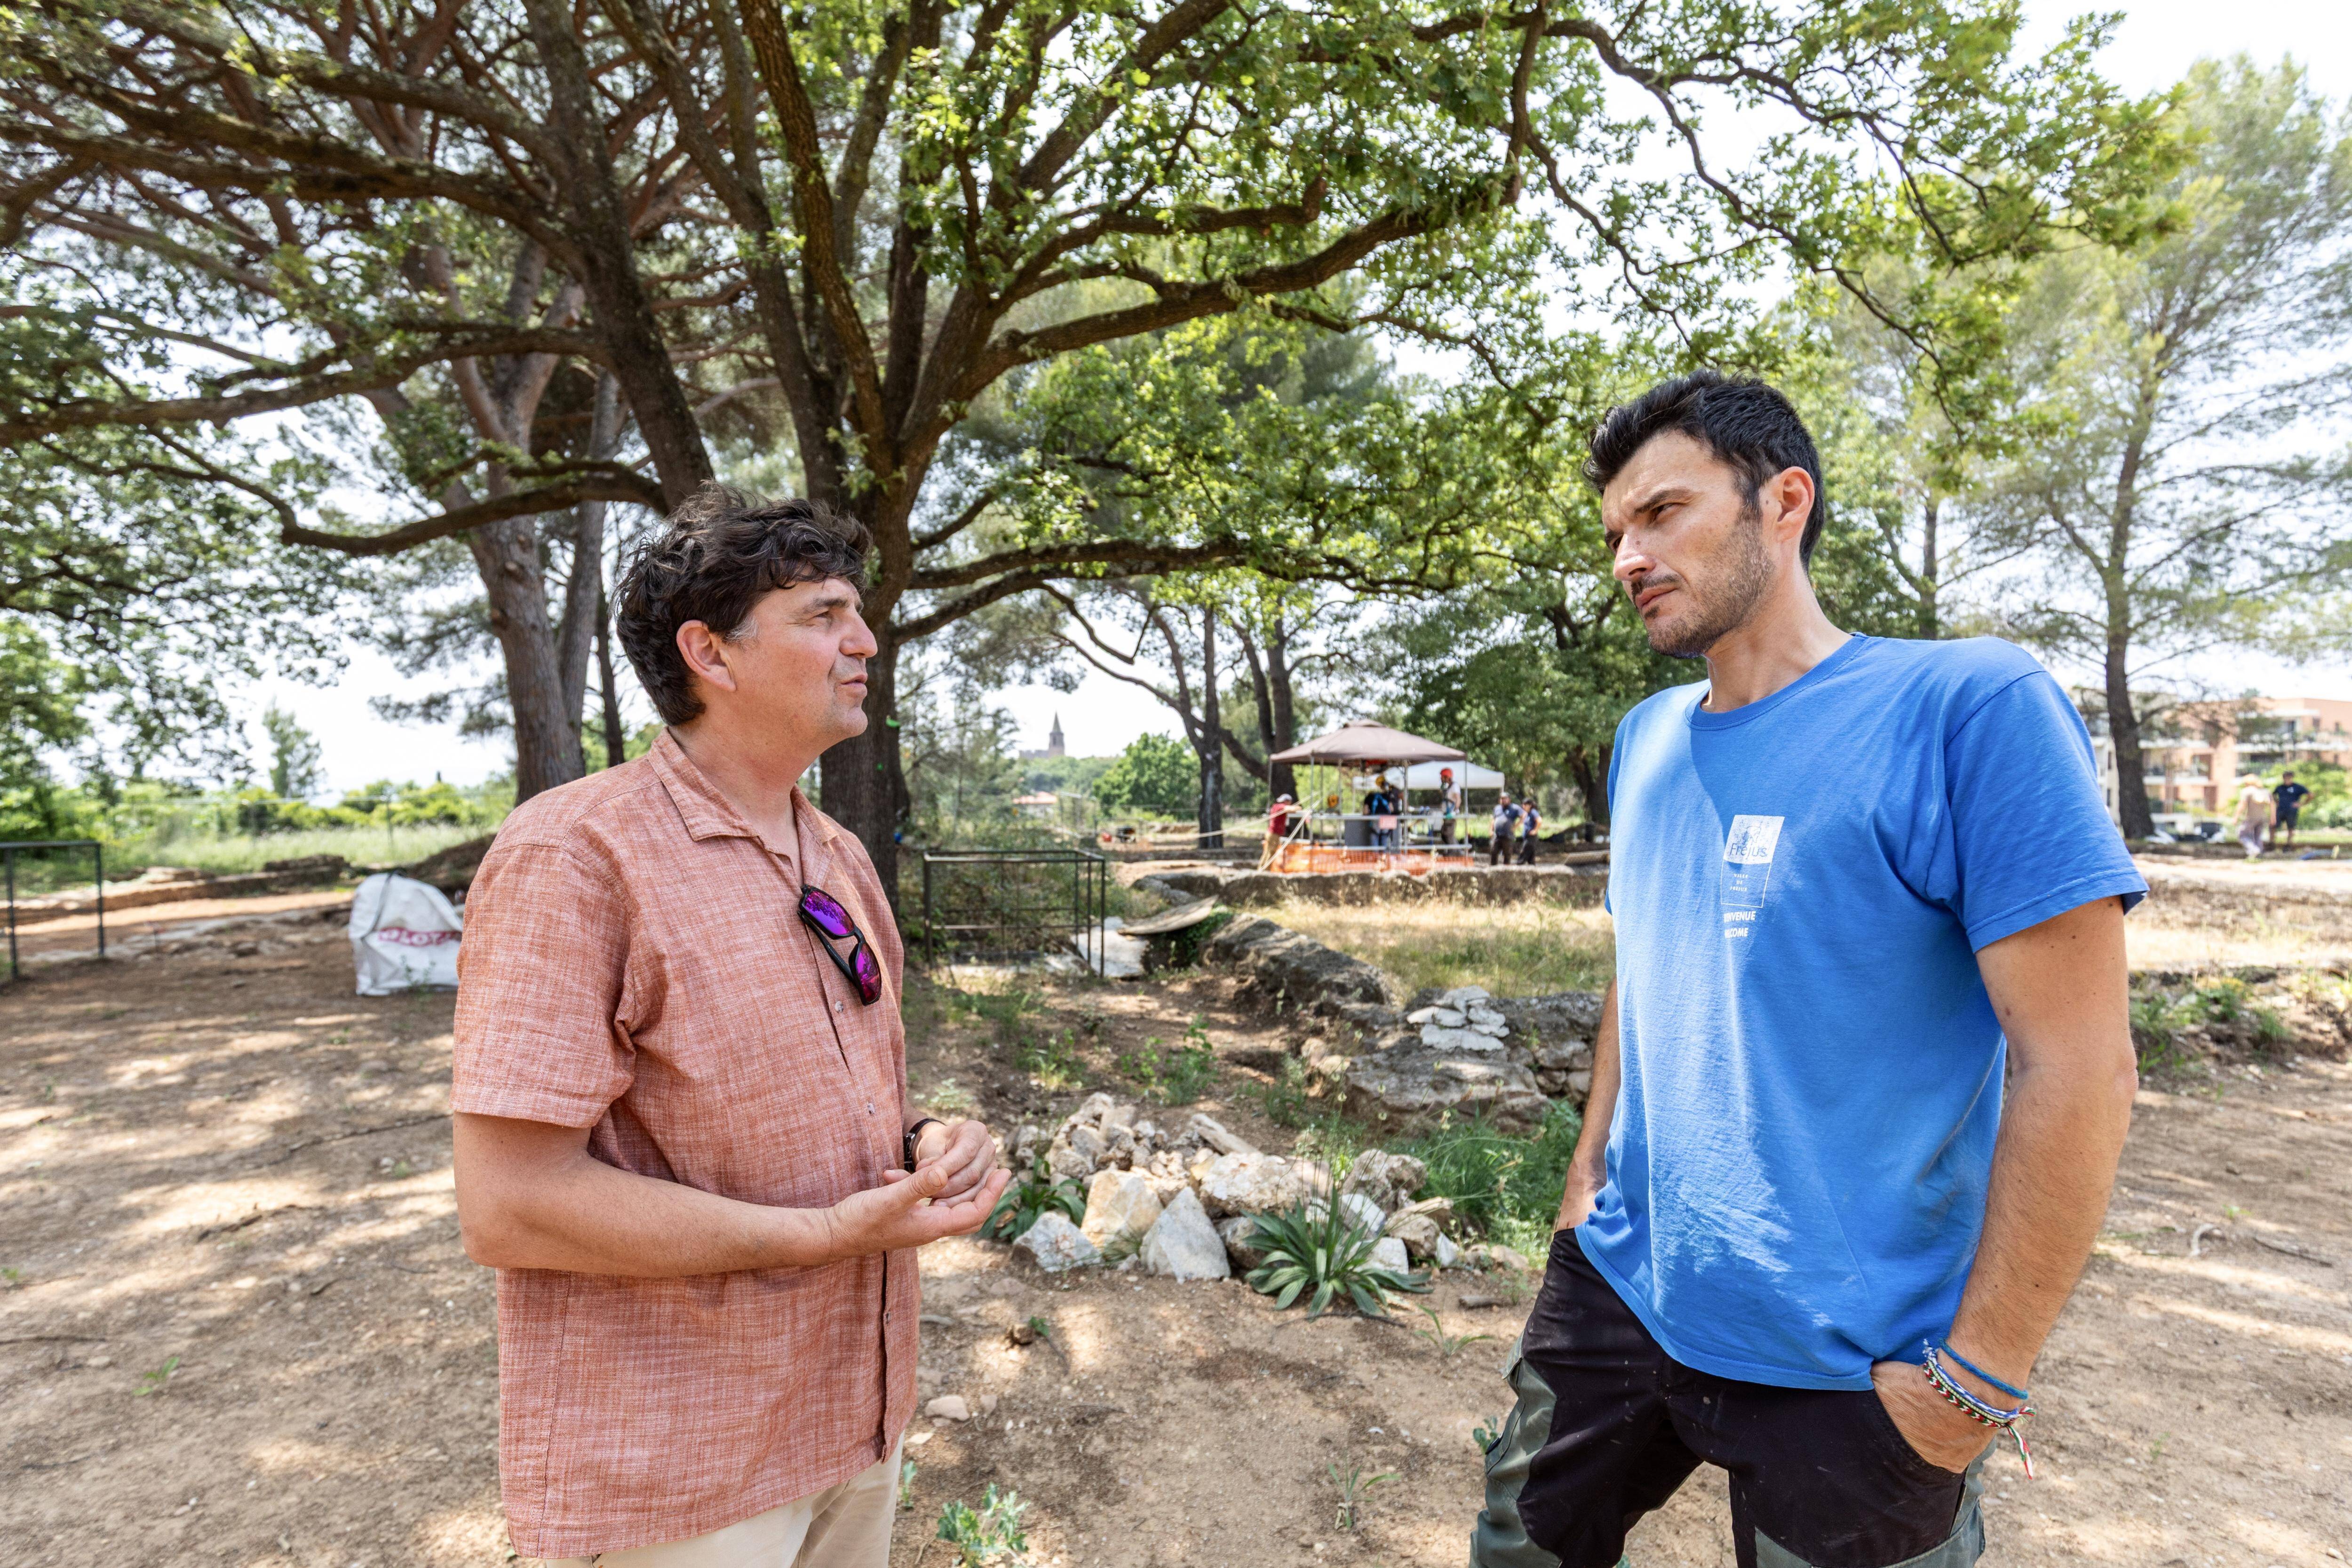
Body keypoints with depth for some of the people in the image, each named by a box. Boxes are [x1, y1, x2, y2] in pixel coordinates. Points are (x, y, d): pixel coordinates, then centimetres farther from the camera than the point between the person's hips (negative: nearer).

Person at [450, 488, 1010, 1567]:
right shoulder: (575, 852, -20)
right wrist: (825, 1234, -24)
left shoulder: (842, 858, 5)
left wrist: (932, 1145, -7)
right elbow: (508, 1206, -23)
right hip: (673, 1480, -7)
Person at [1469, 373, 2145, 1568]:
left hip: (1846, 1361, -5)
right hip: (1620, 1283, 6)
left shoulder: (1967, 707, -17)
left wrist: (1979, 1375, -15)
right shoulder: (1646, 739, 3)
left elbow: (2077, 1066, -18)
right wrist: (1589, 1169, 10)